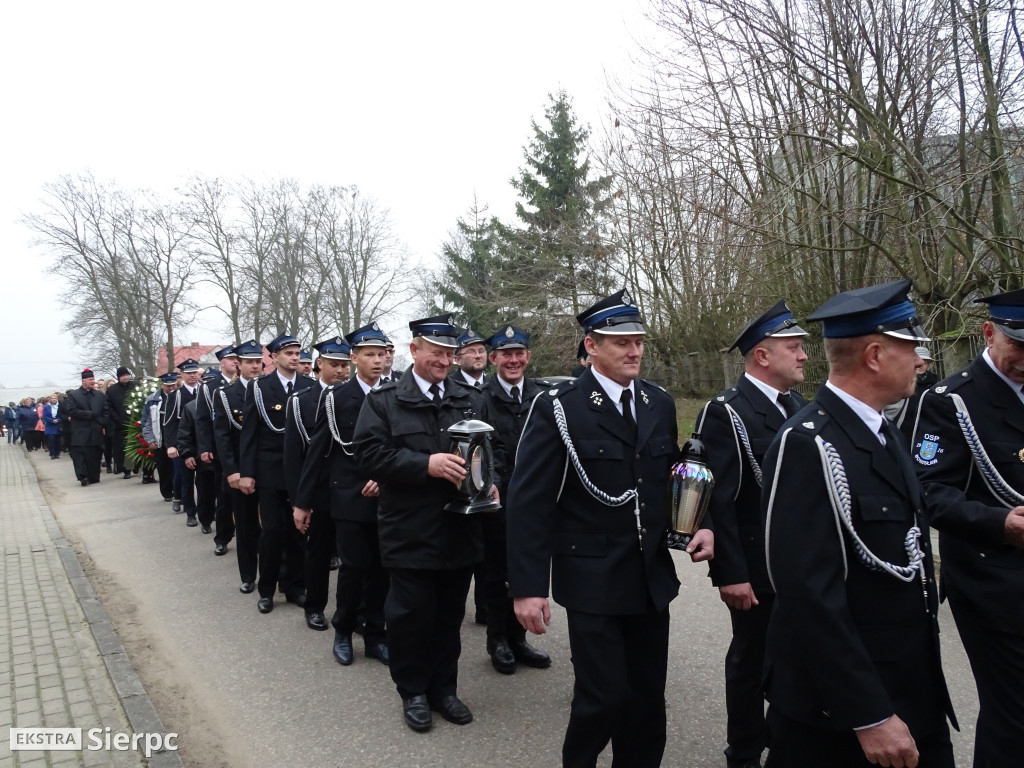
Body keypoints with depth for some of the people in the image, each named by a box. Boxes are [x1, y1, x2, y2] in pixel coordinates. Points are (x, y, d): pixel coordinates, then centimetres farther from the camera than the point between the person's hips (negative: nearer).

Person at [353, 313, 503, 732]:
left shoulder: (472, 400, 9)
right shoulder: (383, 400, -2)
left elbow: (494, 449, 12)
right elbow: (370, 454, -12)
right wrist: (427, 465, -22)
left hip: (461, 529, 4)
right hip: (410, 535, -3)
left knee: (450, 615, 15)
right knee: (411, 615, 7)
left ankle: (443, 688, 34)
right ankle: (413, 693, 29)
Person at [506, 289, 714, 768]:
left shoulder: (660, 404, 6)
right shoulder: (558, 408, -12)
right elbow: (528, 502, -13)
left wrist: (701, 525, -2)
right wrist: (527, 587, -16)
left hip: (652, 576, 5)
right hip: (592, 579, -5)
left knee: (648, 696, 13)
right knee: (603, 696, 0)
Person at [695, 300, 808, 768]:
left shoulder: (798, 406, 8)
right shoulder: (725, 412, -16)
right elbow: (717, 501, -18)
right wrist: (729, 574, -20)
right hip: (756, 566, -6)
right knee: (752, 659, 9)